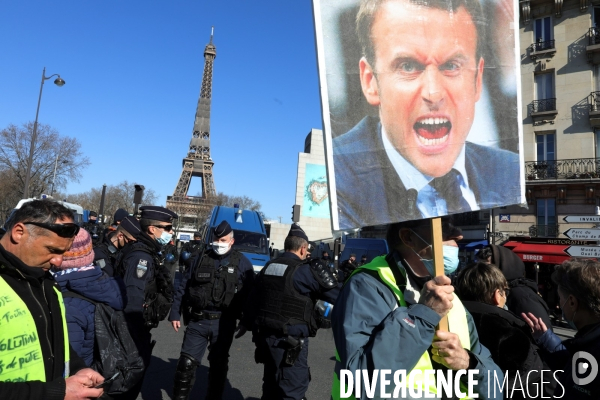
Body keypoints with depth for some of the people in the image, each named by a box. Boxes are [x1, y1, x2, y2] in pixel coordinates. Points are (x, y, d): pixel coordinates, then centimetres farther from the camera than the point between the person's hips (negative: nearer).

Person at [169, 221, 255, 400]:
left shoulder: (242, 262, 0)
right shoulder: (200, 258, 5)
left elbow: (249, 293, 0)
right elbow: (183, 287, 8)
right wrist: (175, 313, 4)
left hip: (224, 323, -1)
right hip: (197, 320, 1)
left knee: (218, 364, 14)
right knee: (186, 363, 1)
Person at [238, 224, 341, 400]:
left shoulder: (268, 267, 9)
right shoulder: (304, 271, -14)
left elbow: (253, 298, 17)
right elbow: (336, 294, -13)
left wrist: (246, 323, 28)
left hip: (265, 335, 8)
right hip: (290, 339, -8)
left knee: (272, 382, 22)